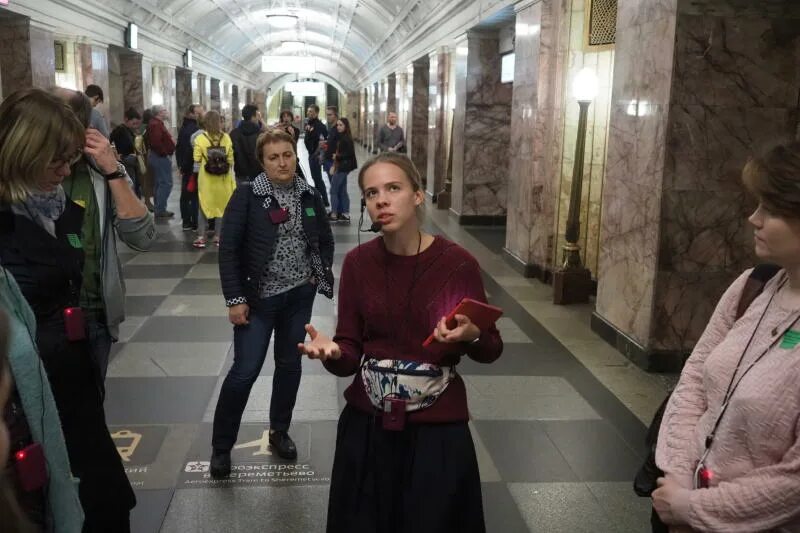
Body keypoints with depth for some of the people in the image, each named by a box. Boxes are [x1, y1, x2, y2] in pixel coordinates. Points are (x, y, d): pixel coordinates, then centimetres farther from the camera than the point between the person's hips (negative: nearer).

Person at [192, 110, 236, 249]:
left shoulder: (200, 138, -7)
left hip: (206, 178, -1)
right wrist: (231, 176, 9)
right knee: (222, 206, 10)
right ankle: (218, 236, 13)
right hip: (223, 178, 1)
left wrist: (198, 172, 9)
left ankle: (201, 237, 8)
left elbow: (197, 161, -9)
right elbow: (231, 160, -2)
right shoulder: (226, 138, -4)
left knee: (204, 206, 8)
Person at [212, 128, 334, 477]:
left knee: (290, 365, 14)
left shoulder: (309, 195, 2)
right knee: (245, 371, -3)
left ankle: (279, 431, 33)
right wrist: (235, 298, -15)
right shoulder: (247, 195, -11)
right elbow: (228, 249, -12)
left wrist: (319, 275, 4)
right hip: (259, 297, -4)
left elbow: (326, 240, 15)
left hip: (299, 296, 4)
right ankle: (221, 446, 14)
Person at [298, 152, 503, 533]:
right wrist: (332, 352, -24)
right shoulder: (357, 262, -4)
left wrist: (472, 337, -23)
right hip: (367, 425, 3)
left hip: (437, 429, -2)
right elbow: (350, 354, -3)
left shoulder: (457, 262, -12)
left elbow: (491, 349, -2)